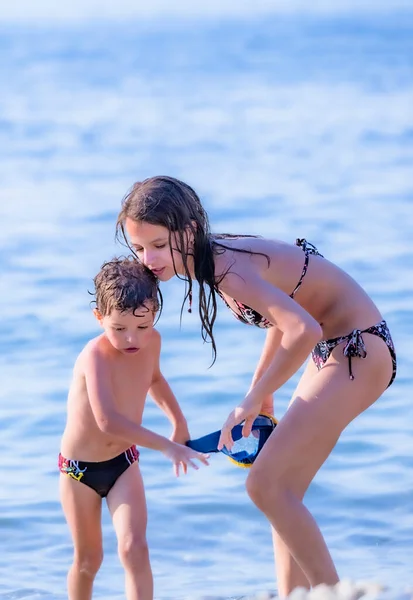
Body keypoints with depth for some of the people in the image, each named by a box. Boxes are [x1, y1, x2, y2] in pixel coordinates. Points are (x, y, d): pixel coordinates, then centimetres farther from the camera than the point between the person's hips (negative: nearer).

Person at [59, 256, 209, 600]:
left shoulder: (151, 341, -9)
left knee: (134, 548, -16)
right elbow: (108, 420, -44)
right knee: (88, 559, 11)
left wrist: (179, 422, 6)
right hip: (80, 468, -4)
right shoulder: (96, 355, -30)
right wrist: (166, 446, -45)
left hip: (123, 462, 4)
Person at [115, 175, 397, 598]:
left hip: (359, 352, -10)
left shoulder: (227, 269, -25)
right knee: (282, 491, 11)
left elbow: (304, 330, -38)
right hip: (335, 350, 10)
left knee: (266, 484, -13)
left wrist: (252, 401, -25)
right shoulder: (219, 256, 4)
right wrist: (260, 387, 17)